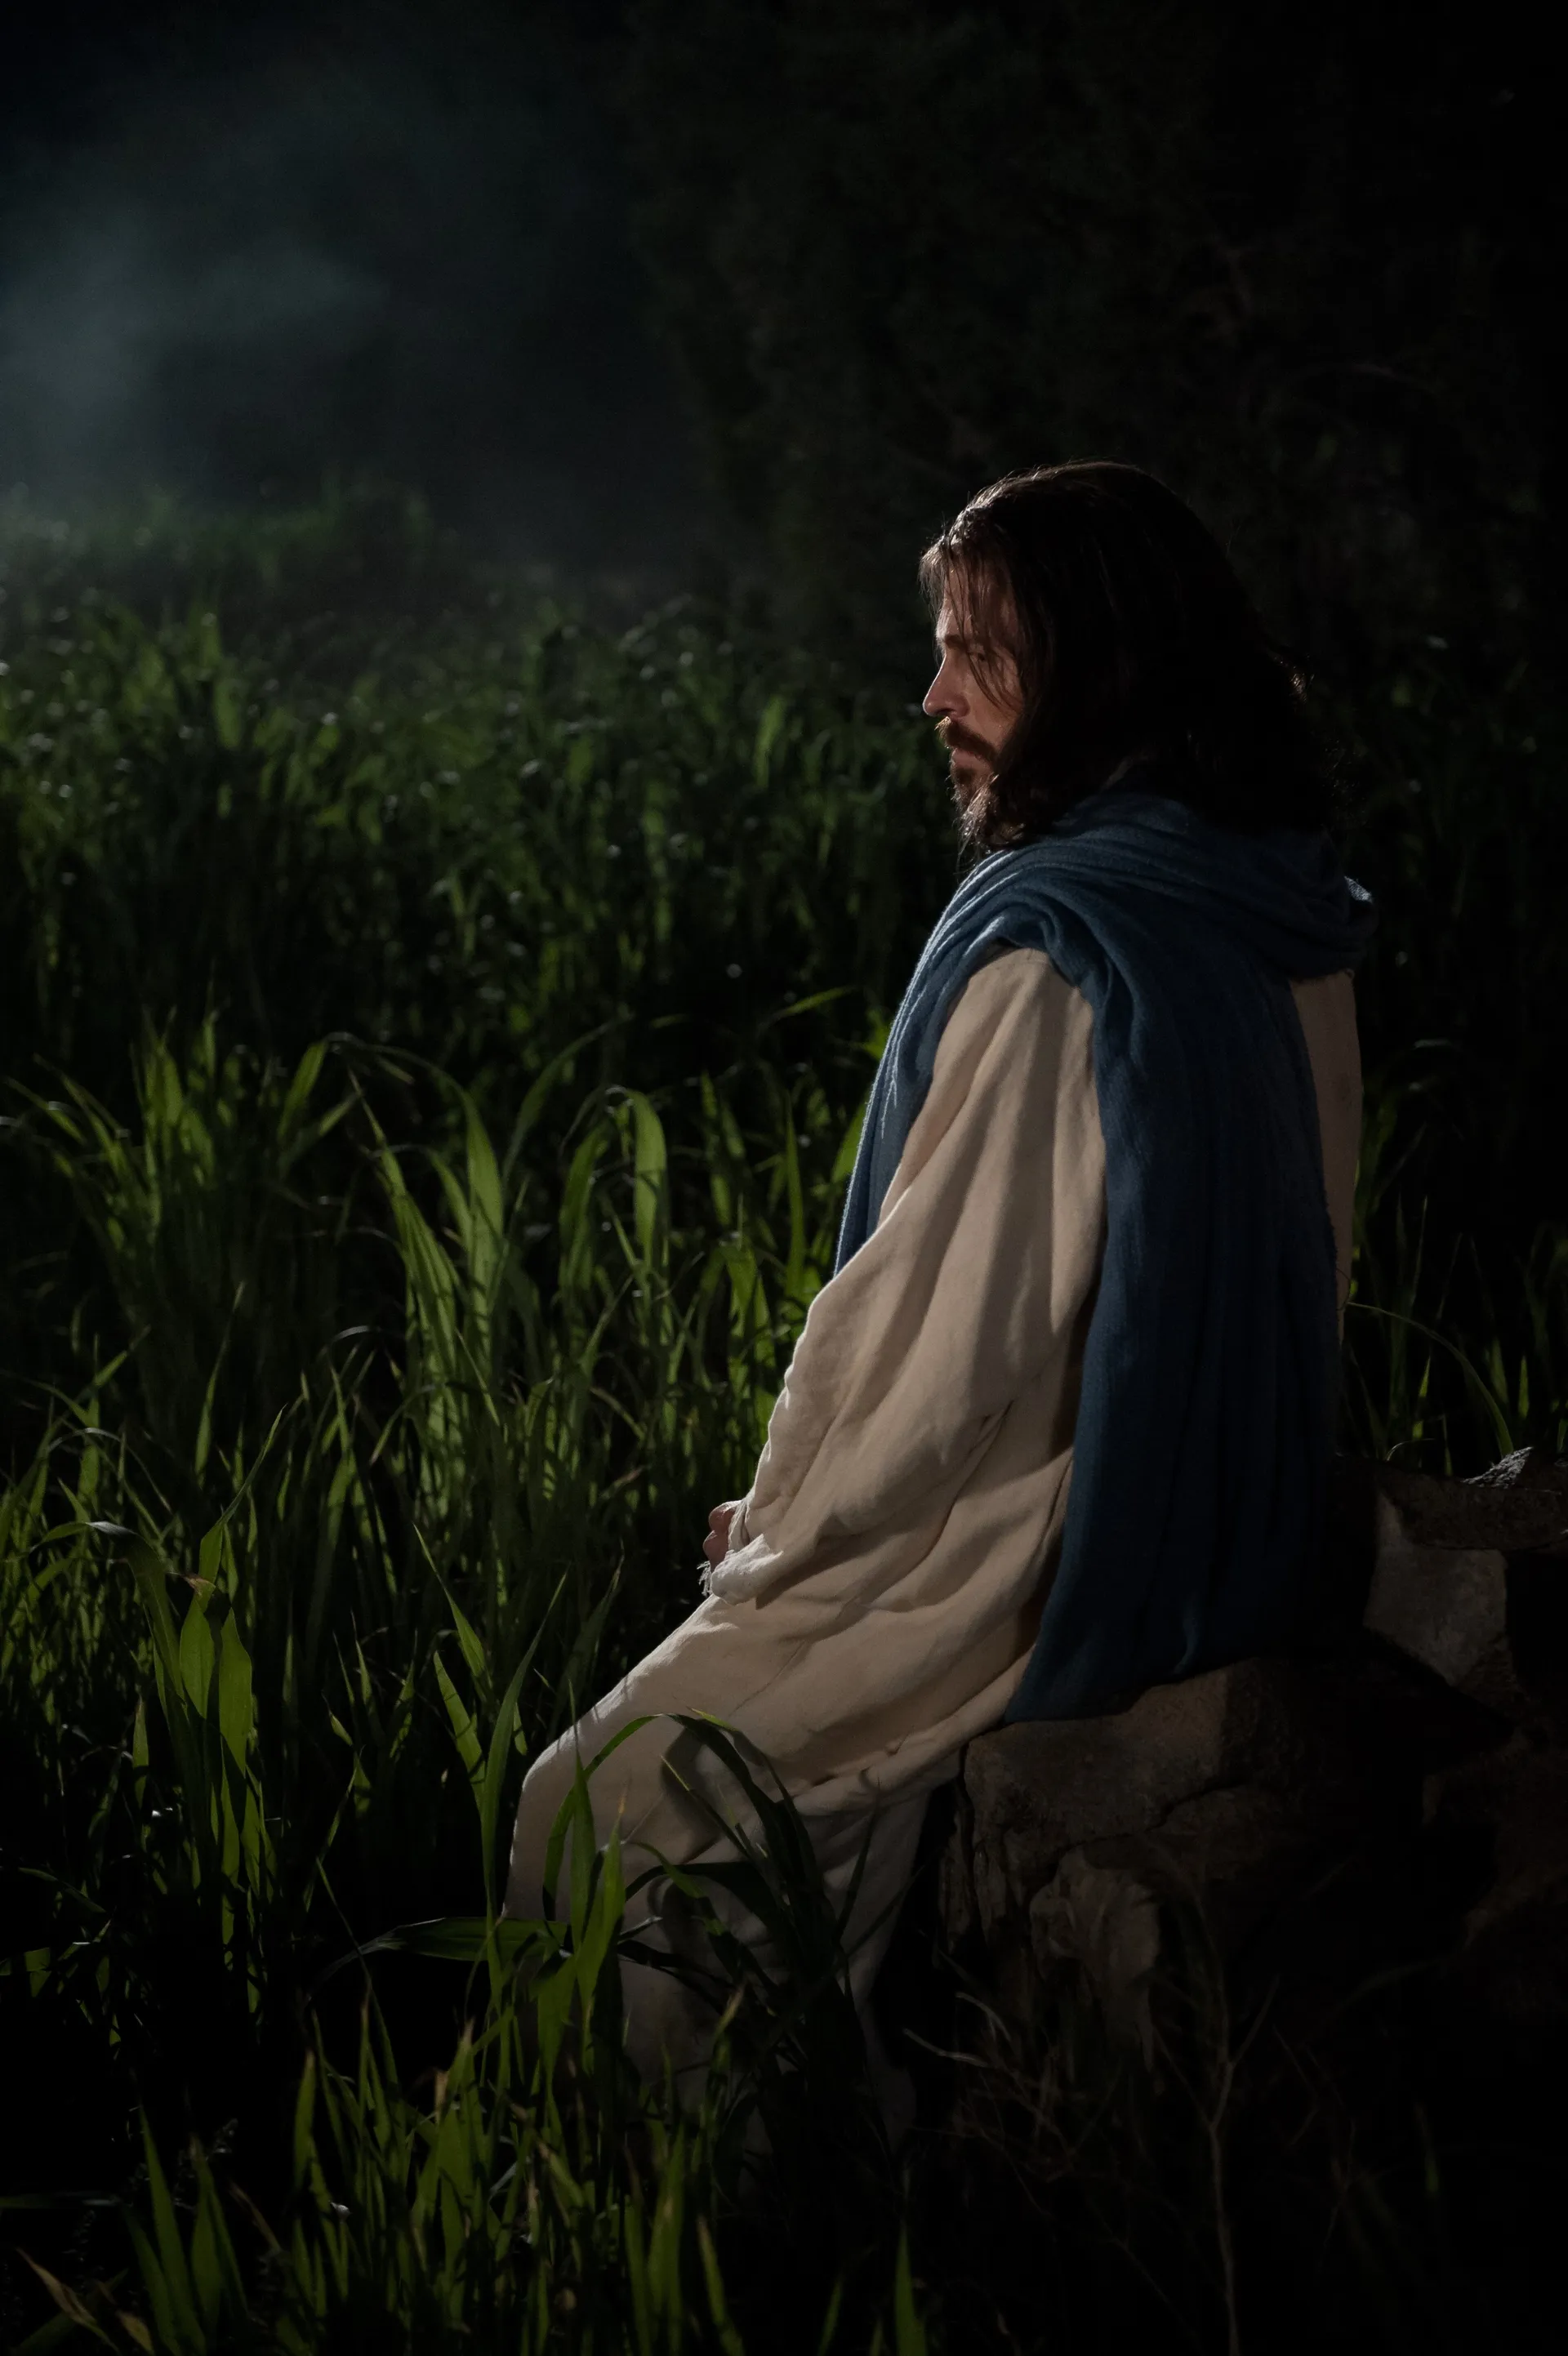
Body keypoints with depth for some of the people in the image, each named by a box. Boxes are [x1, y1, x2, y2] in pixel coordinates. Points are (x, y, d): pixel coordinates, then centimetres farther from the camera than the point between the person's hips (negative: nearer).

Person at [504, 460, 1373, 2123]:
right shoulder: (1287, 925, 3)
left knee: (595, 1818, 3)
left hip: (1035, 1594, -9)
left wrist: (777, 1533, -5)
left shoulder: (1054, 955, -23)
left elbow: (947, 1337, -22)